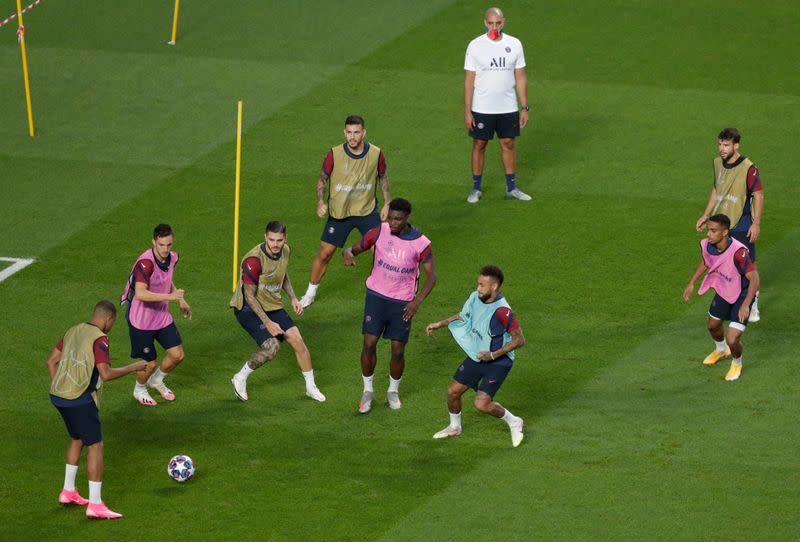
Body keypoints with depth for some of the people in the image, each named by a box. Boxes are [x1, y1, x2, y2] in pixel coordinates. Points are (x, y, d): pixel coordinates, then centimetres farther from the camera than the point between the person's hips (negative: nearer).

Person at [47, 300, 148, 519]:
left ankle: (68, 492, 32)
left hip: (59, 395, 9)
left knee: (77, 439, 26)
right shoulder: (99, 339, -13)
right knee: (96, 446, -4)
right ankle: (95, 505, -8)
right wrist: (133, 368, -8)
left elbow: (52, 361, 16)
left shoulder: (74, 331, 12)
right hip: (80, 400, -9)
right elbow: (106, 374, -20)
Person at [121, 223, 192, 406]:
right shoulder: (145, 263, -30)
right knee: (149, 364, 3)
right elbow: (140, 294, -42)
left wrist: (181, 301, 15)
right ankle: (139, 390, 36)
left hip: (162, 316, 7)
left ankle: (156, 381, 35)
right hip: (141, 320, -7)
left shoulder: (172, 258, -3)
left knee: (177, 355, 5)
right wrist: (170, 296, -44)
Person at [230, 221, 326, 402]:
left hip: (273, 306, 7)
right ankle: (240, 378, 1)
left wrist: (293, 298, 6)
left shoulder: (285, 251, -3)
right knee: (272, 347, -22)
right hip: (248, 308, -7)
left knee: (297, 340, 0)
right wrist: (267, 322, -23)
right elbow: (250, 296, -22)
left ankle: (311, 387, 18)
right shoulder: (254, 260, -27)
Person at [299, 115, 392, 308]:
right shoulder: (334, 155, -15)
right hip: (339, 212, -1)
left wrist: (387, 203, 5)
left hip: (368, 211, 1)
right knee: (325, 253, 1)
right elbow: (322, 180, -1)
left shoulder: (376, 154, -11)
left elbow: (383, 178, 8)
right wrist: (321, 202, -16)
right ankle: (311, 293, 20)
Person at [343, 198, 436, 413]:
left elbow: (431, 275, -4)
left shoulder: (420, 243, -10)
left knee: (398, 350, 2)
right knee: (369, 344, -7)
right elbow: (356, 248, 1)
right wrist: (348, 253, -25)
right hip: (377, 296, 1)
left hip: (403, 302, 0)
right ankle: (368, 391, 12)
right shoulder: (380, 232, -7)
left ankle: (393, 391, 27)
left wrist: (417, 301, -17)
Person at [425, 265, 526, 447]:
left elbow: (519, 340, -26)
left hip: (497, 363, -8)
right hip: (476, 356, 8)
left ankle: (514, 423, 10)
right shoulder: (475, 298, -6)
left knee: (481, 404, -16)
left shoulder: (502, 311, -30)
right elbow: (463, 315, 17)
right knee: (453, 391, 11)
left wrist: (493, 355, -26)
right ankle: (454, 427, 39)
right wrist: (439, 324, 14)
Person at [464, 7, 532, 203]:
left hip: (508, 107, 2)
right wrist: (467, 111, -9)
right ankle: (476, 188, 15)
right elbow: (469, 80, -6)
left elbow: (520, 78, 4)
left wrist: (525, 108, 1)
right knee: (479, 144, 5)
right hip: (482, 109, -2)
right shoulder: (475, 46, -7)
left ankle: (511, 187, 18)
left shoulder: (514, 45, -1)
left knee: (508, 144, 8)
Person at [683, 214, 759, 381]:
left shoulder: (738, 251, -39)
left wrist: (746, 305, -41)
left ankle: (737, 363, 24)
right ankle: (721, 349, 63)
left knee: (733, 340, -12)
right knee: (713, 326, 27)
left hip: (742, 294, -6)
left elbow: (754, 278, -34)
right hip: (722, 290, 6)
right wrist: (691, 283, 9)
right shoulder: (706, 245, -19)